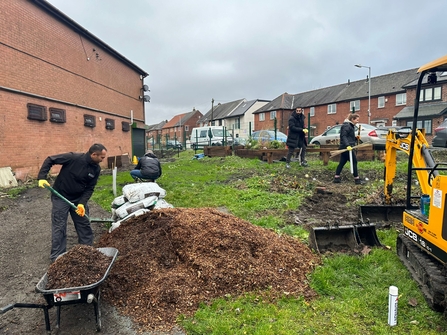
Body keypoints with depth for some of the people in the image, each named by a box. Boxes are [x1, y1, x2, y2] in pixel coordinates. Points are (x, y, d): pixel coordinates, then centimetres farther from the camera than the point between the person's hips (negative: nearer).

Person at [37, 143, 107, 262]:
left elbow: (90, 188, -5)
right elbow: (49, 160, -17)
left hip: (79, 198, 5)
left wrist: (82, 203, -16)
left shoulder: (96, 169, -9)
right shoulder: (73, 157, -26)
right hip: (61, 197, -5)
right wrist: (42, 177, -25)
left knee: (84, 225, 10)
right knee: (59, 227, 2)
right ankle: (57, 257, 15)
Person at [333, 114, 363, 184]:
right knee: (354, 162, -2)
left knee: (342, 162, 9)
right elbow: (344, 136, -22)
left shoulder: (351, 126, 20)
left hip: (344, 147, 10)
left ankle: (336, 177, 11)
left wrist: (356, 138, 9)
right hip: (347, 147, -10)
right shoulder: (346, 126, -12)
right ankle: (357, 179, 5)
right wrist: (347, 145, -32)